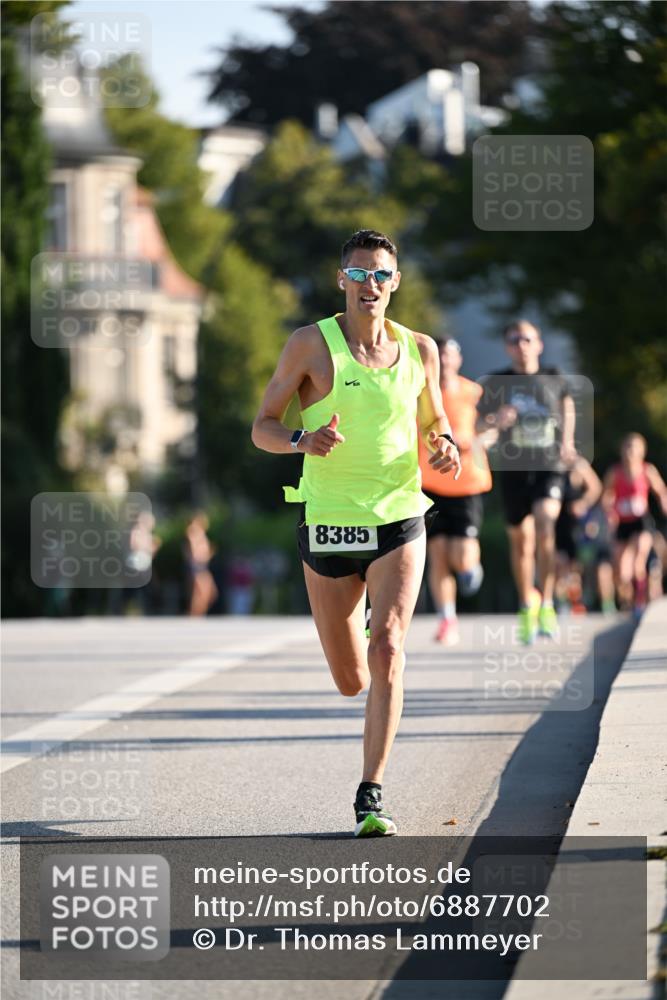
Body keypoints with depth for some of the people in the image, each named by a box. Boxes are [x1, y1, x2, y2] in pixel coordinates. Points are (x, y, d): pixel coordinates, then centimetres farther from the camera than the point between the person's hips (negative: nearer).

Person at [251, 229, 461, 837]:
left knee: (388, 648, -20)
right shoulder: (311, 345, -3)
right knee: (351, 682, 7)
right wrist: (302, 440, -22)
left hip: (399, 522, 1)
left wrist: (445, 445, -4)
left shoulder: (420, 350, 5)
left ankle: (372, 795, -15)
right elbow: (262, 428, -1)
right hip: (328, 524, -1)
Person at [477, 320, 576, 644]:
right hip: (512, 468, 1)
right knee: (521, 540, 7)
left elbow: (567, 401, 26)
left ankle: (546, 605, -12)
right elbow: (479, 424, 6)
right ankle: (526, 605, 29)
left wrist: (567, 440, 16)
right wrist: (495, 421, -16)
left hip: (549, 466, -1)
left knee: (545, 526, -22)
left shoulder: (553, 378, 4)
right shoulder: (497, 382, 1)